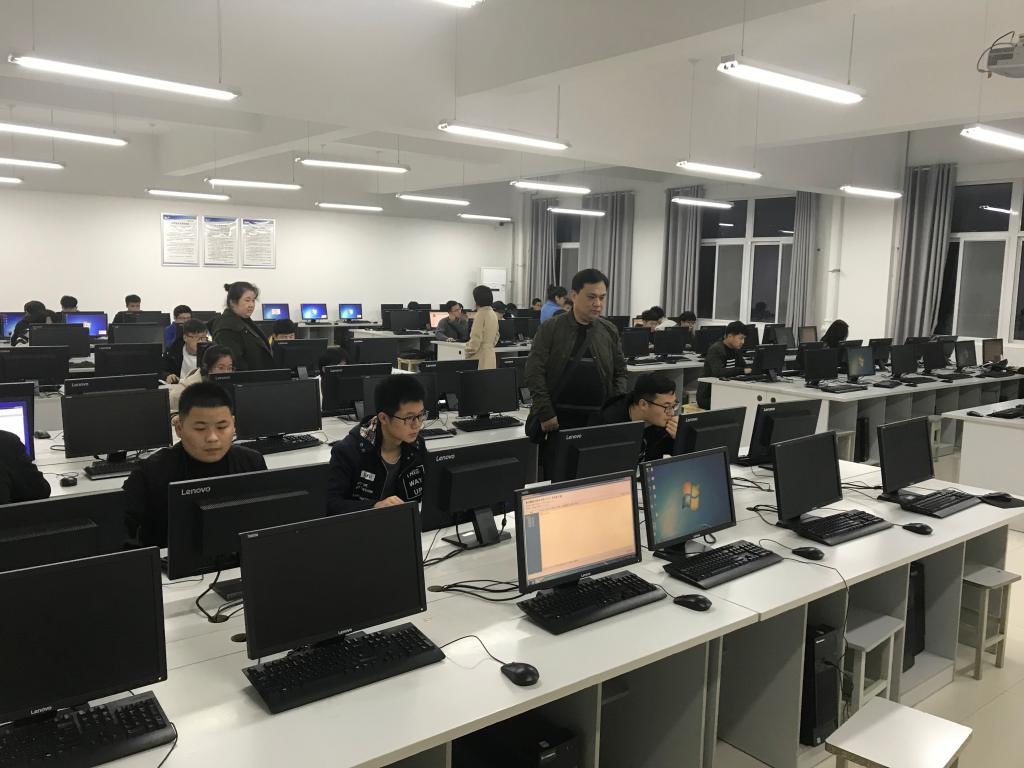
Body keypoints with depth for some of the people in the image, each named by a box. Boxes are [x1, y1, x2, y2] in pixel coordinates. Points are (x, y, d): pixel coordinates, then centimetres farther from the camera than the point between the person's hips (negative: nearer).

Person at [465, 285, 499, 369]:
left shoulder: (480, 315, -13)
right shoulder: (493, 314, 12)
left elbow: (476, 340, -15)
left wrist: (468, 353, -4)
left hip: (481, 357, -8)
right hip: (491, 355, 9)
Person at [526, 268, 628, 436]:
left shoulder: (610, 331, 9)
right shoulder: (550, 329, -2)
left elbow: (620, 373, 15)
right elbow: (535, 372, -6)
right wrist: (545, 413, -12)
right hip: (557, 418, -2)